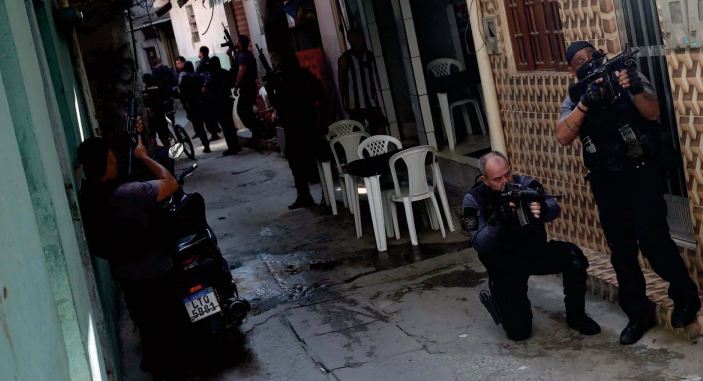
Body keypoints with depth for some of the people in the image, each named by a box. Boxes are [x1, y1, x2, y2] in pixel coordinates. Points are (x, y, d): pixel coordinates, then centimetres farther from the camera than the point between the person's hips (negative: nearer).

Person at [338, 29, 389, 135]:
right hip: (355, 104, -3)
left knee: (380, 127, -2)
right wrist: (344, 102, -1)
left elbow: (375, 77, 14)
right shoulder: (345, 59, -1)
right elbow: (342, 81, 1)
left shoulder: (370, 56, 9)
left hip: (372, 102, 3)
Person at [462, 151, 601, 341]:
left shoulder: (525, 183, -10)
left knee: (573, 256, -27)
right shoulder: (474, 200, -14)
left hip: (535, 251, 2)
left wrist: (544, 209, -45)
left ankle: (576, 316, -4)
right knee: (519, 332, -10)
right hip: (505, 264, -2)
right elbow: (480, 245, -22)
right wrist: (497, 220, -38)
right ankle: (496, 298, 23)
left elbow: (554, 208, -22)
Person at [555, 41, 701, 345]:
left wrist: (635, 90, -34)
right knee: (621, 251, 6)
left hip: (642, 174, -3)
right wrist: (585, 102, -24)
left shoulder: (627, 78, -1)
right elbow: (563, 137, -11)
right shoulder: (573, 99, 5)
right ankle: (639, 314, 18)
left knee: (651, 238, -14)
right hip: (607, 184, 4)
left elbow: (653, 113, -14)